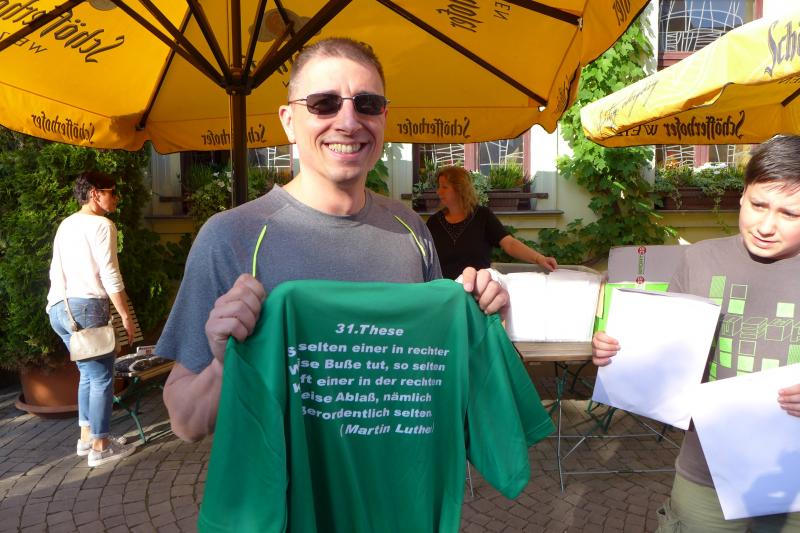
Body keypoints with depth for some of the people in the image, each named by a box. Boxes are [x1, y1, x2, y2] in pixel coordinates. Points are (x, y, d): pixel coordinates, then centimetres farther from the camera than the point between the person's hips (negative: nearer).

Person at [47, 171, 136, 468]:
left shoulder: (66, 224, 17)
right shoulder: (101, 225, -8)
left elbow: (56, 271, 19)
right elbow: (109, 275, -13)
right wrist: (126, 315, -9)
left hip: (59, 308, 9)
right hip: (85, 307, -9)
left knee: (88, 373, 19)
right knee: (102, 377, 0)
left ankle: (87, 437, 26)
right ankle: (99, 446, 6)